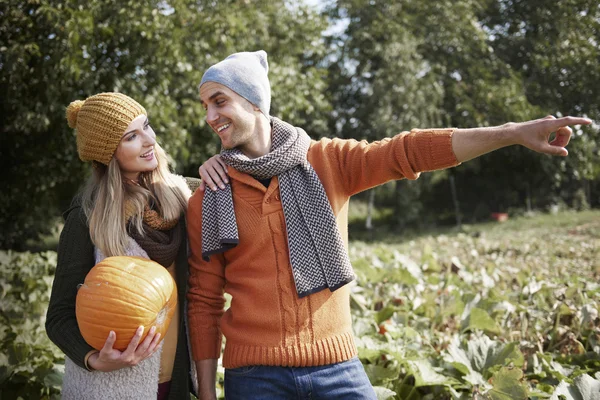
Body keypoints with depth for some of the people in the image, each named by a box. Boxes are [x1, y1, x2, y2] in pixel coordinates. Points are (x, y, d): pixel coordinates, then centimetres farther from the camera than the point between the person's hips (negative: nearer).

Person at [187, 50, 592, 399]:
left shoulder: (327, 161, 0)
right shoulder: (206, 203, 1)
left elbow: (406, 151, -10)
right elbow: (204, 302, 3)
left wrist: (514, 132, -20)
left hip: (336, 365, 0)